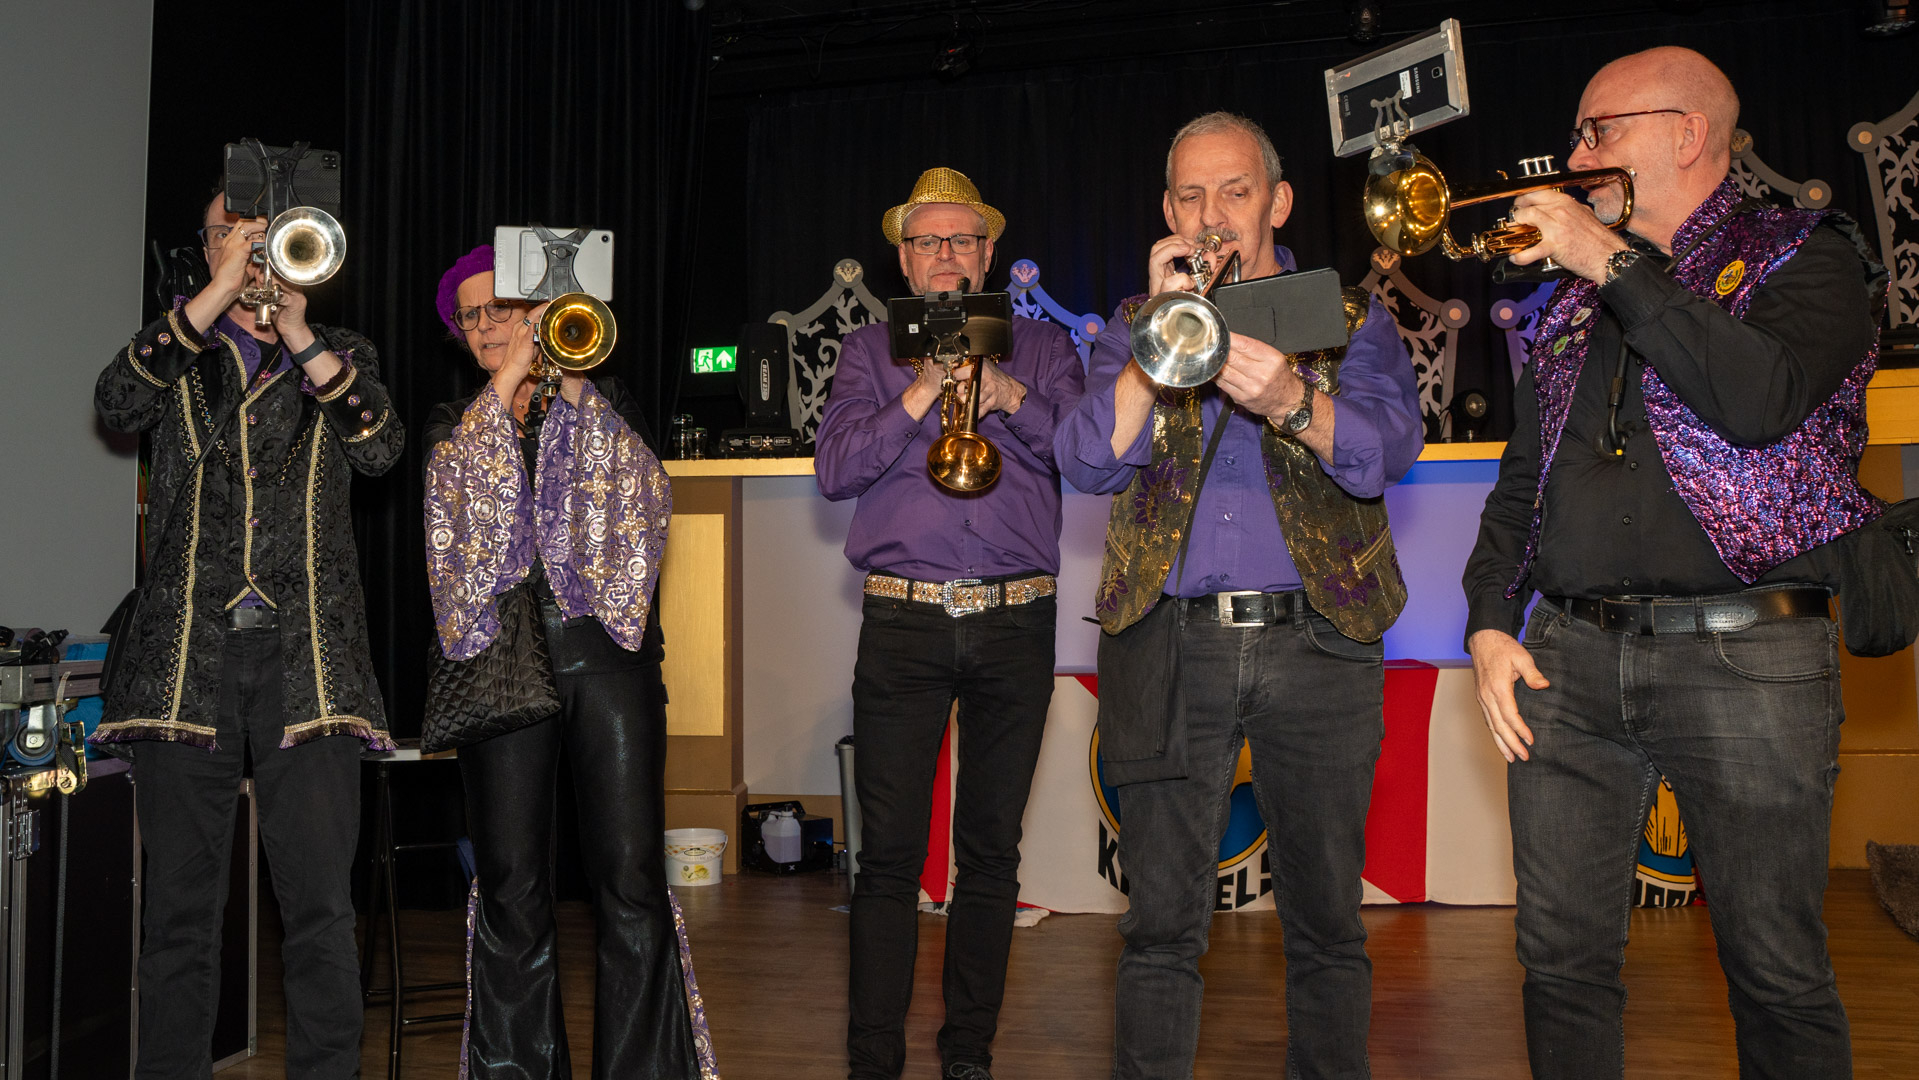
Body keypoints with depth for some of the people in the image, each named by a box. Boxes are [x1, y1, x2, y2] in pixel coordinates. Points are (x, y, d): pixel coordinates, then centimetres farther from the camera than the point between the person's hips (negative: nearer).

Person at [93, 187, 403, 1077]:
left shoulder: (341, 355, 17)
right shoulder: (177, 352, 18)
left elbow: (381, 448, -2)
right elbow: (116, 404, -4)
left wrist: (298, 335, -7)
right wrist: (219, 293, -7)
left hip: (305, 652, -1)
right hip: (186, 647, 1)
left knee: (320, 903, -4)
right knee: (180, 904, 3)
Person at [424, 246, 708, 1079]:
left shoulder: (605, 405, 15)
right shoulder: (456, 425, 19)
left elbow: (647, 501, -2)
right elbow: (460, 496, -3)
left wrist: (575, 392, -7)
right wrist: (507, 385, -6)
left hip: (605, 646, -1)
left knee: (630, 877, -6)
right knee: (512, 885, -1)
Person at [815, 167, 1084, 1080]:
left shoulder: (1041, 347, 15)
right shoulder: (871, 351, 13)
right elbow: (835, 470, -1)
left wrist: (1011, 396, -12)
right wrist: (921, 395, -11)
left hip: (1016, 624, 1)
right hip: (903, 622, -1)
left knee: (991, 850, 6)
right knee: (889, 851, -2)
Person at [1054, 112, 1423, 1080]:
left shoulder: (1350, 320, 12)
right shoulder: (1135, 326, 15)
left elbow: (1390, 446, -7)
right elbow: (1087, 461, -1)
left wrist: (1292, 399, -26)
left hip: (1316, 640, 0)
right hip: (1168, 645, 0)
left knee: (1326, 923, 6)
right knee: (1161, 926, 1)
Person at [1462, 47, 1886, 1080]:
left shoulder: (1805, 256, 4)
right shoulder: (1572, 301, 19)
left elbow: (1760, 397, -18)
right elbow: (1519, 484, 19)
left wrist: (1615, 262, -12)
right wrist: (1489, 624, 6)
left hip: (1745, 657, -4)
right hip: (1569, 658, 5)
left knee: (1778, 976, 1)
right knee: (1563, 962, 6)